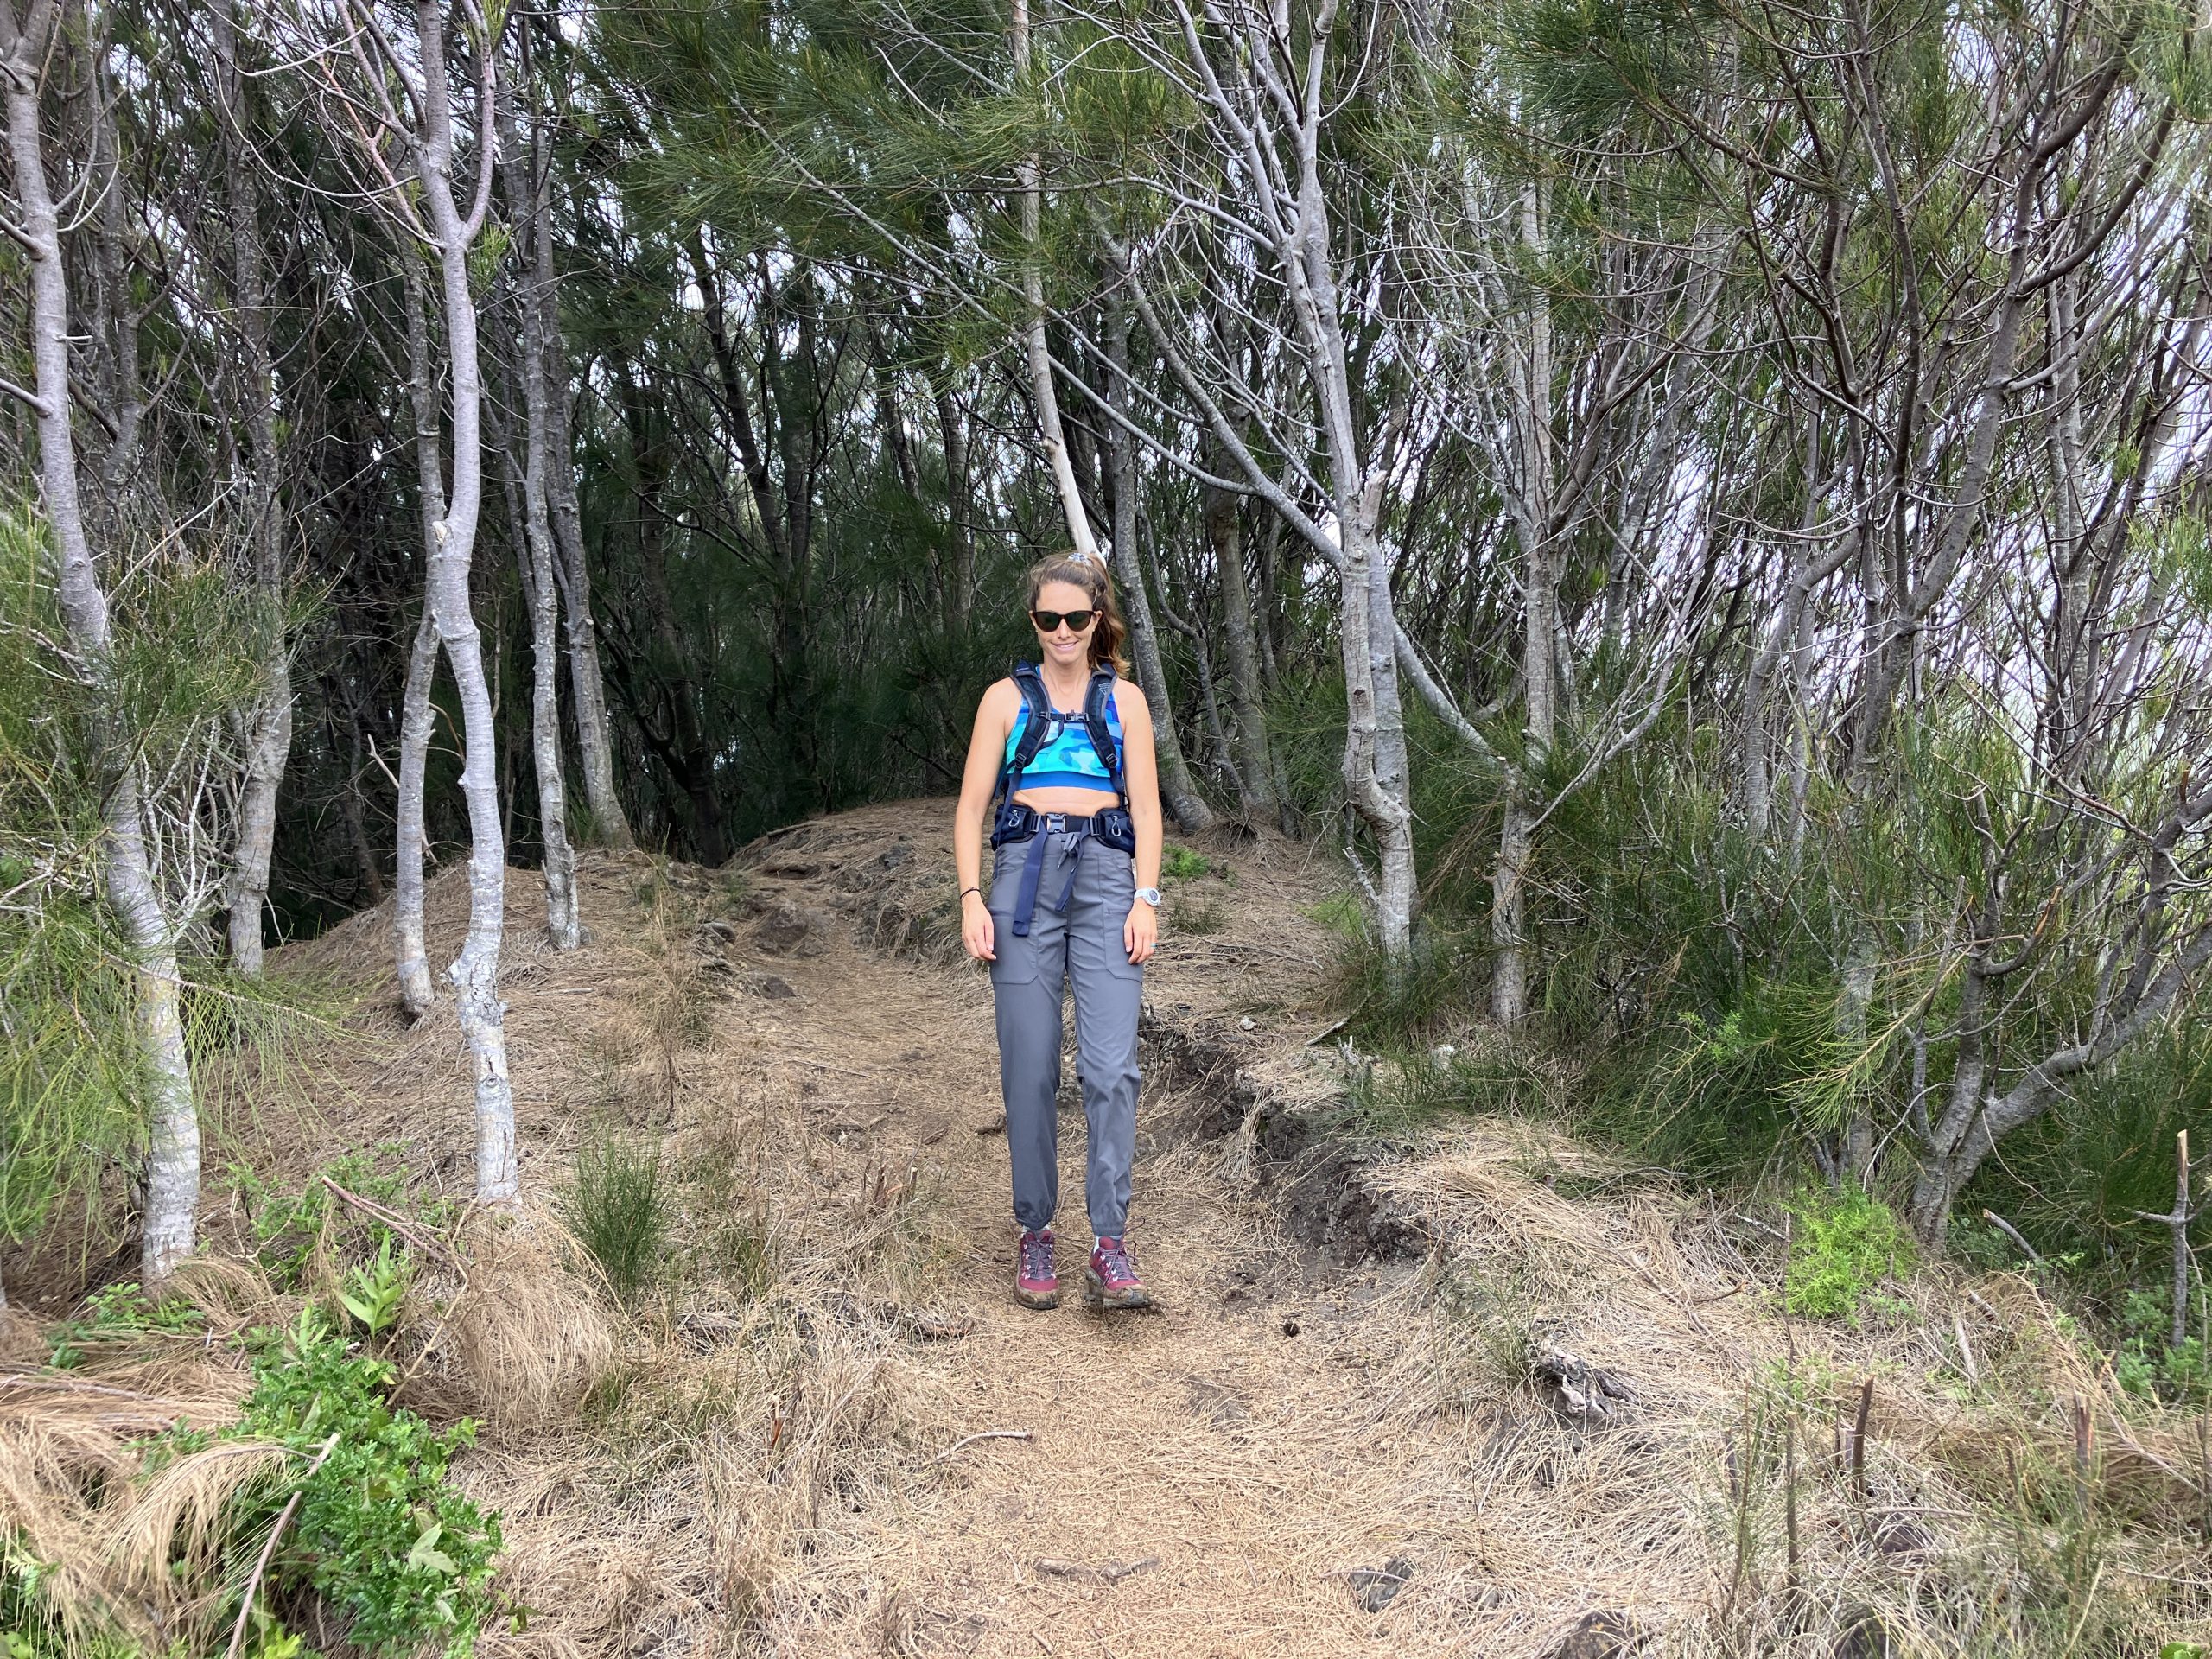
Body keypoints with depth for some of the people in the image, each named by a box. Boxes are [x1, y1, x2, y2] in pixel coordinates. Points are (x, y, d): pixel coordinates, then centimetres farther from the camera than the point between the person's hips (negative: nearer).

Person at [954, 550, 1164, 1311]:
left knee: (1111, 1066, -11)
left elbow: (1145, 804, 9)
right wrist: (972, 898, -4)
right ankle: (1035, 1234, 10)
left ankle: (1110, 1249, -9)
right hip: (1025, 877, 0)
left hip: (1107, 878, 0)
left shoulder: (1123, 699, 14)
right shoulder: (1007, 697, 12)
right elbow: (972, 806, 8)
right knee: (1029, 1069, -1)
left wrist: (1146, 899, -3)